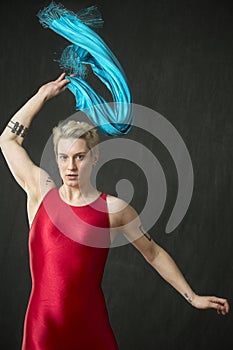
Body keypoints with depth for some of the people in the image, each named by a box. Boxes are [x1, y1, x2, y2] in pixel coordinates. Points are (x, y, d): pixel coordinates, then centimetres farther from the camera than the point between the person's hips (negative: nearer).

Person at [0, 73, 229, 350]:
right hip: (41, 328, 1)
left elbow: (153, 253, 11)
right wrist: (43, 95, 15)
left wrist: (192, 297, 13)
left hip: (91, 327, -1)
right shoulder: (41, 192, 3)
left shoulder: (114, 208, 0)